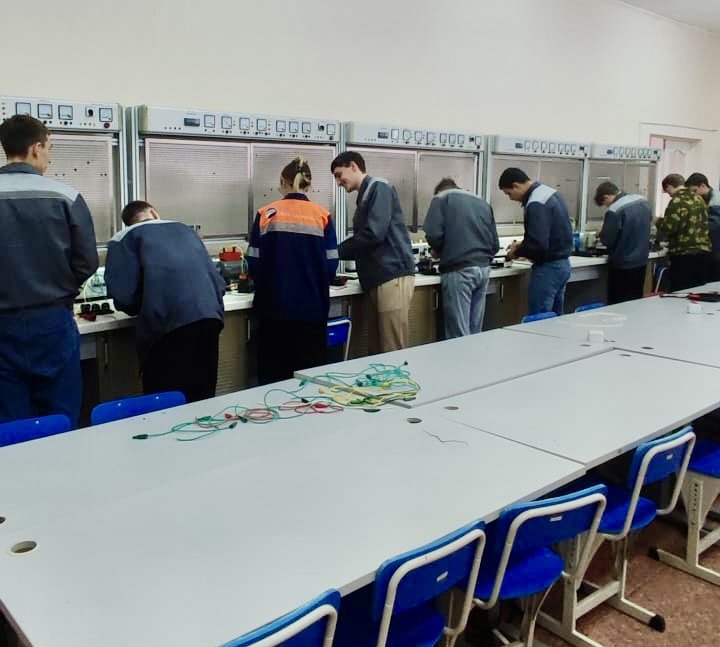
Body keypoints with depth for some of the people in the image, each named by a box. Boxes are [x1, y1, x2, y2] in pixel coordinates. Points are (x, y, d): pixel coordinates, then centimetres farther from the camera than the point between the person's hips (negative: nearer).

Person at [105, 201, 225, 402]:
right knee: (202, 399, 15)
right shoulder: (185, 229, 25)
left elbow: (123, 296, 1)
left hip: (168, 323, -4)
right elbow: (219, 282, 21)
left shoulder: (124, 238, 12)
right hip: (210, 317, 5)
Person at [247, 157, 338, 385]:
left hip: (274, 306, 1)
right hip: (311, 307, 0)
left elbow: (254, 264, -1)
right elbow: (331, 265, -2)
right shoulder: (322, 216, -1)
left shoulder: (266, 215, 0)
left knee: (273, 377, 10)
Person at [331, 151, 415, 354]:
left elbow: (373, 233, -17)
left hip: (392, 276, -9)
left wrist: (336, 252, -7)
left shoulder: (379, 188, -5)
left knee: (393, 352, -7)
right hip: (377, 279, 9)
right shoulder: (365, 196, 22)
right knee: (376, 351, 11)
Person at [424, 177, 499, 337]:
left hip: (459, 270, -6)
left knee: (459, 335, -3)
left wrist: (439, 252, 12)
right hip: (484, 269, 6)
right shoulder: (483, 202, 23)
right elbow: (495, 243, 20)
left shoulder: (441, 198, 7)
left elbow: (434, 235, -7)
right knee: (475, 332, 11)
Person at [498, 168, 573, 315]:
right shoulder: (550, 192, 10)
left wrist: (517, 252, -8)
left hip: (548, 268, -10)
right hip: (562, 264, 10)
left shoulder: (536, 204, -21)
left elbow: (538, 244, -26)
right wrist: (523, 244, 15)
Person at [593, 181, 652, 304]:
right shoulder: (644, 201, 3)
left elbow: (607, 240, -16)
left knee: (619, 305, 4)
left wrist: (602, 233, 4)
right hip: (642, 261, 7)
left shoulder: (614, 211, -21)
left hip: (622, 265, -7)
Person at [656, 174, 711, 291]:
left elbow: (668, 228, -17)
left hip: (684, 255, -8)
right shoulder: (699, 199, 13)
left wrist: (659, 221, 4)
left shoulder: (677, 201, -12)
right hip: (704, 251, 8)